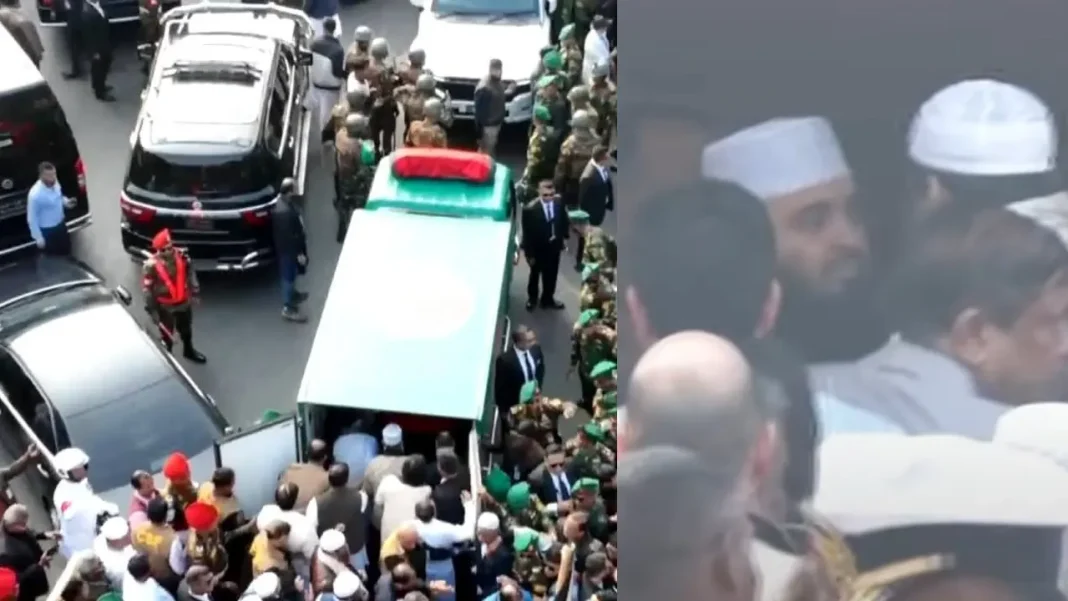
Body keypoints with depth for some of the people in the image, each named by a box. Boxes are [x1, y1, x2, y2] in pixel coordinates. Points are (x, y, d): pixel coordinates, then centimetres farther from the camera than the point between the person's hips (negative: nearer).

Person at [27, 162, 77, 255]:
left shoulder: (55, 184, -13)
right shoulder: (35, 195, -35)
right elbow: (32, 219, -24)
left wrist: (66, 202, -10)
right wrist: (38, 238, -17)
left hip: (61, 225, 7)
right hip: (47, 231, -7)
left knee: (65, 251, 28)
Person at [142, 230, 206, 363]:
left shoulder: (182, 256, -13)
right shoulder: (151, 265, -26)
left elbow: (190, 273, 2)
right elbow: (147, 288, -18)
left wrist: (195, 292, 4)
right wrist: (152, 309, -16)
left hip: (184, 302, 5)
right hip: (165, 306, -5)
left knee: (186, 329, 27)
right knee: (167, 334, 11)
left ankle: (189, 351, 52)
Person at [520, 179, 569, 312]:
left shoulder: (559, 202, -15)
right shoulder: (530, 209, -29)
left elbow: (564, 221, 3)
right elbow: (527, 234, -21)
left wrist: (563, 238, 1)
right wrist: (529, 254, -16)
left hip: (554, 246, 4)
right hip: (538, 248, -4)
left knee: (551, 275, 21)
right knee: (535, 274, 22)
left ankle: (547, 299, 44)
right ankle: (532, 298, 47)